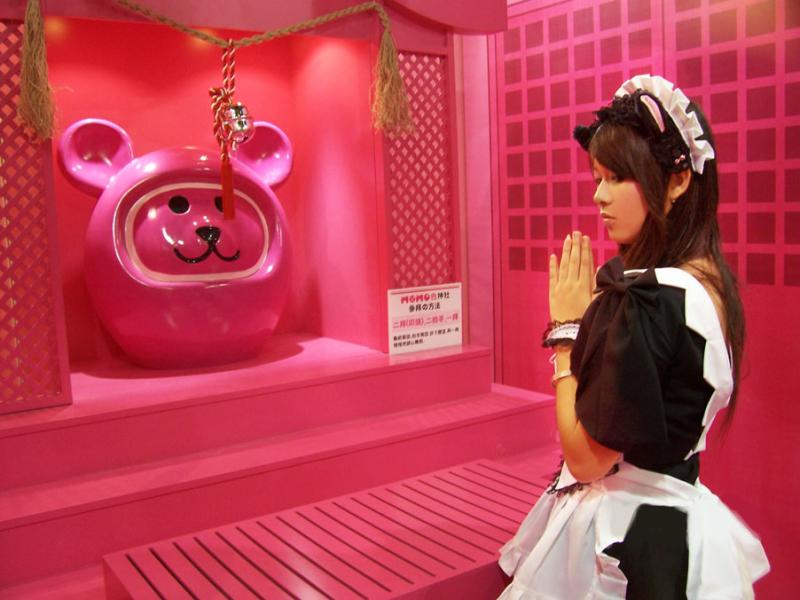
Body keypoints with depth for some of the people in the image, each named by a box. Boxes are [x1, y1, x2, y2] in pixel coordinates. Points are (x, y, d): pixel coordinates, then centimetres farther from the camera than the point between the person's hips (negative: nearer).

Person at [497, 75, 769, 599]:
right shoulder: (709, 283, 0)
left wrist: (567, 327, -16)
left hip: (626, 535, -8)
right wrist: (593, 315, 1)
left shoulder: (646, 302, -28)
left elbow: (587, 457, -21)